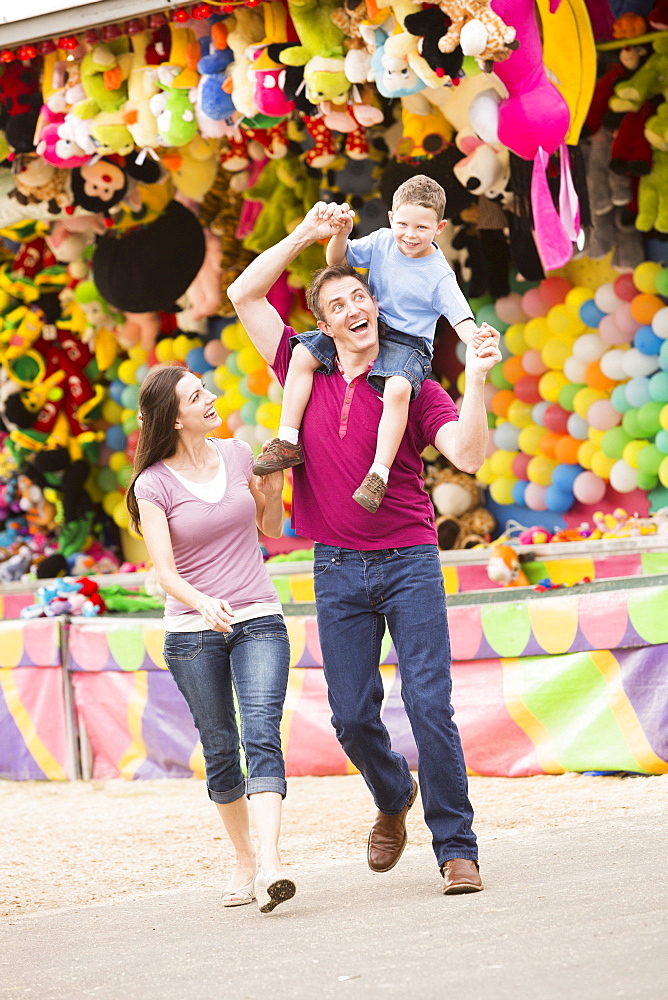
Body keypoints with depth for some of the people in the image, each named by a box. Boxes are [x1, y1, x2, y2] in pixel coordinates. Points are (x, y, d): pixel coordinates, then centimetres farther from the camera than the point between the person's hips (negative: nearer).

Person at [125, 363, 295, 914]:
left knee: (262, 735, -16)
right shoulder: (154, 485, -6)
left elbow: (271, 531, 17)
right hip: (192, 632, -1)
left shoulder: (238, 454, 3)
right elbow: (165, 570, -14)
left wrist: (273, 491, -4)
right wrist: (203, 602, -33)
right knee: (220, 748, 6)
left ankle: (270, 862, -28)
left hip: (258, 621, 1)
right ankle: (244, 860, 24)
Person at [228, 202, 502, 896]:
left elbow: (468, 455, -12)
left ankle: (456, 847, -4)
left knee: (428, 704, -10)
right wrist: (306, 234, 4)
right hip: (339, 571, 2)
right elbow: (244, 295, 6)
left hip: (409, 563, -2)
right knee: (352, 716, 2)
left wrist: (476, 379, -22)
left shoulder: (415, 391, 3)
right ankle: (393, 799, 32)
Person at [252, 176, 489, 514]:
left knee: (398, 388, -37)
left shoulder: (439, 274, -11)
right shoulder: (381, 242, 0)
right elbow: (337, 259, 2)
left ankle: (379, 475, -35)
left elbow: (460, 317, -16)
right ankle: (287, 442, -8)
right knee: (303, 354, -10)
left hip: (407, 344, -5)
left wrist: (475, 339, -39)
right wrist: (341, 233, -20)